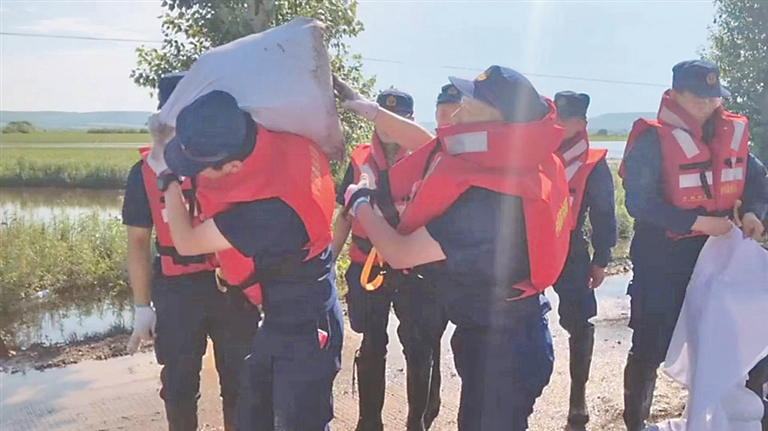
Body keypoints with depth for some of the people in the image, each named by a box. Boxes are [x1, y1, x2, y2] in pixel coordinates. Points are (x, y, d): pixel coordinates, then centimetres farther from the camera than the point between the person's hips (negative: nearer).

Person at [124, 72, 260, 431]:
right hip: (177, 291, 0)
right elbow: (138, 243, 3)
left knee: (239, 376, 12)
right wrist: (143, 307, 0)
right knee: (179, 381, 12)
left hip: (233, 284, 1)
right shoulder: (146, 171, -1)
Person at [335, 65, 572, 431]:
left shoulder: (485, 203, -34)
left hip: (502, 346, -9)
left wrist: (359, 203, -9)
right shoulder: (502, 162, -6)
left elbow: (399, 254, -26)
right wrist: (370, 111, 15)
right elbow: (428, 144, 12)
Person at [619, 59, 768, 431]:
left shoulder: (731, 133, 3)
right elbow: (639, 203, -20)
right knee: (650, 348, 3)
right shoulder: (653, 139, -15)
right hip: (662, 261, -6)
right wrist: (696, 223, -23)